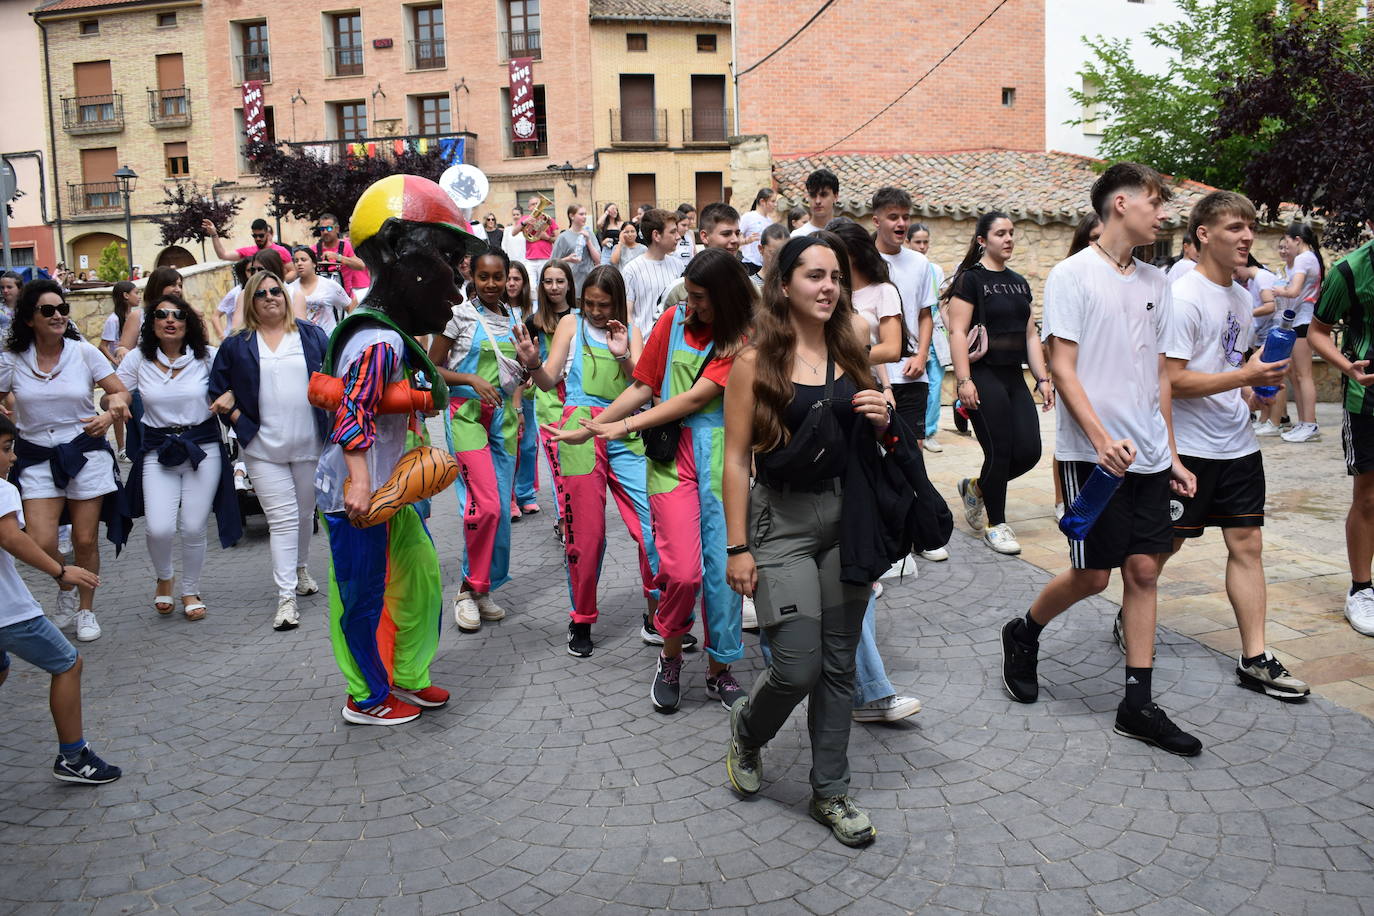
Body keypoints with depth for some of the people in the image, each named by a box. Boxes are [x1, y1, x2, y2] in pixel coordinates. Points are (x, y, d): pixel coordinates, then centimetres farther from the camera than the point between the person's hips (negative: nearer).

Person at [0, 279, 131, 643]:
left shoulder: (84, 352, -3)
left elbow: (122, 393, 1)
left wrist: (109, 416, -18)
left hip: (86, 453, 0)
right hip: (37, 458, 1)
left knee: (86, 540, 5)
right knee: (40, 543, -12)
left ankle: (86, 609, 26)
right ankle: (66, 590, 21)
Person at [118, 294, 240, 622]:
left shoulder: (208, 357, -2)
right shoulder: (138, 359, 1)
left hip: (203, 448, 0)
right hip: (157, 450, 0)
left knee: (193, 528, 2)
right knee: (159, 528, -11)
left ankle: (190, 592, 26)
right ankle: (164, 578, 23)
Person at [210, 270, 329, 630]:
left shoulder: (311, 336, 5)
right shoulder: (236, 345, 4)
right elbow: (218, 392, 8)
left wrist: (331, 421, -3)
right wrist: (240, 420, -5)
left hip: (309, 443, 2)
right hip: (264, 449, -2)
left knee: (305, 513, 15)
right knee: (282, 518, -7)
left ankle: (301, 569, 39)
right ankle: (286, 596, -5)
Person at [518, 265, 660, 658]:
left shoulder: (631, 332, 14)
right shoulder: (572, 323, 10)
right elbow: (548, 380, 3)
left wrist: (623, 357, -11)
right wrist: (533, 363, -18)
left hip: (625, 433, 2)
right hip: (581, 430, -2)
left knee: (652, 522, -8)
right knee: (585, 532, 2)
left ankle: (657, 610, 10)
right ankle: (581, 621, 18)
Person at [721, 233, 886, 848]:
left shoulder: (849, 352, 8)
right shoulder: (756, 362, -7)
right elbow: (737, 457, -7)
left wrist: (881, 419, -5)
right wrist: (738, 547, -10)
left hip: (847, 516, 5)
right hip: (782, 521, -4)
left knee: (839, 663, 9)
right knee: (798, 665, -8)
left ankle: (830, 793, 24)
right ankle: (747, 731, 26)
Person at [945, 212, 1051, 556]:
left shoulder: (1019, 283, 16)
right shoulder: (970, 279, -6)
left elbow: (1030, 334, 17)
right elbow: (957, 332, -12)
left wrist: (1042, 378, 10)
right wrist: (963, 380, -19)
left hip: (1014, 378, 7)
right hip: (984, 377, -7)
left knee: (1028, 452, 0)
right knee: (999, 451, -5)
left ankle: (975, 488, 24)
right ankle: (995, 524, 12)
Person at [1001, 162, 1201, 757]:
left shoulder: (1154, 283, 14)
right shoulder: (1073, 275, -6)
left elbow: (1159, 377, 17)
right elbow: (1062, 370, -11)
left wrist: (1171, 455, 13)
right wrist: (1102, 438, -22)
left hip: (1148, 455, 6)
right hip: (1092, 454, -6)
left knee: (1144, 569, 5)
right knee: (1093, 574, -2)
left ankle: (1138, 705, 12)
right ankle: (1023, 635, 26)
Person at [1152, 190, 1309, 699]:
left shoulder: (1242, 298, 12)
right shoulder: (1182, 298, -15)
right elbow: (1171, 380, -20)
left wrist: (1257, 394, 5)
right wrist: (1245, 377, -23)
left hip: (1238, 446, 8)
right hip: (1189, 446, -8)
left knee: (1247, 544, 6)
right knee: (1165, 543, 5)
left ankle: (1255, 659, 11)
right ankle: (1129, 621, 28)